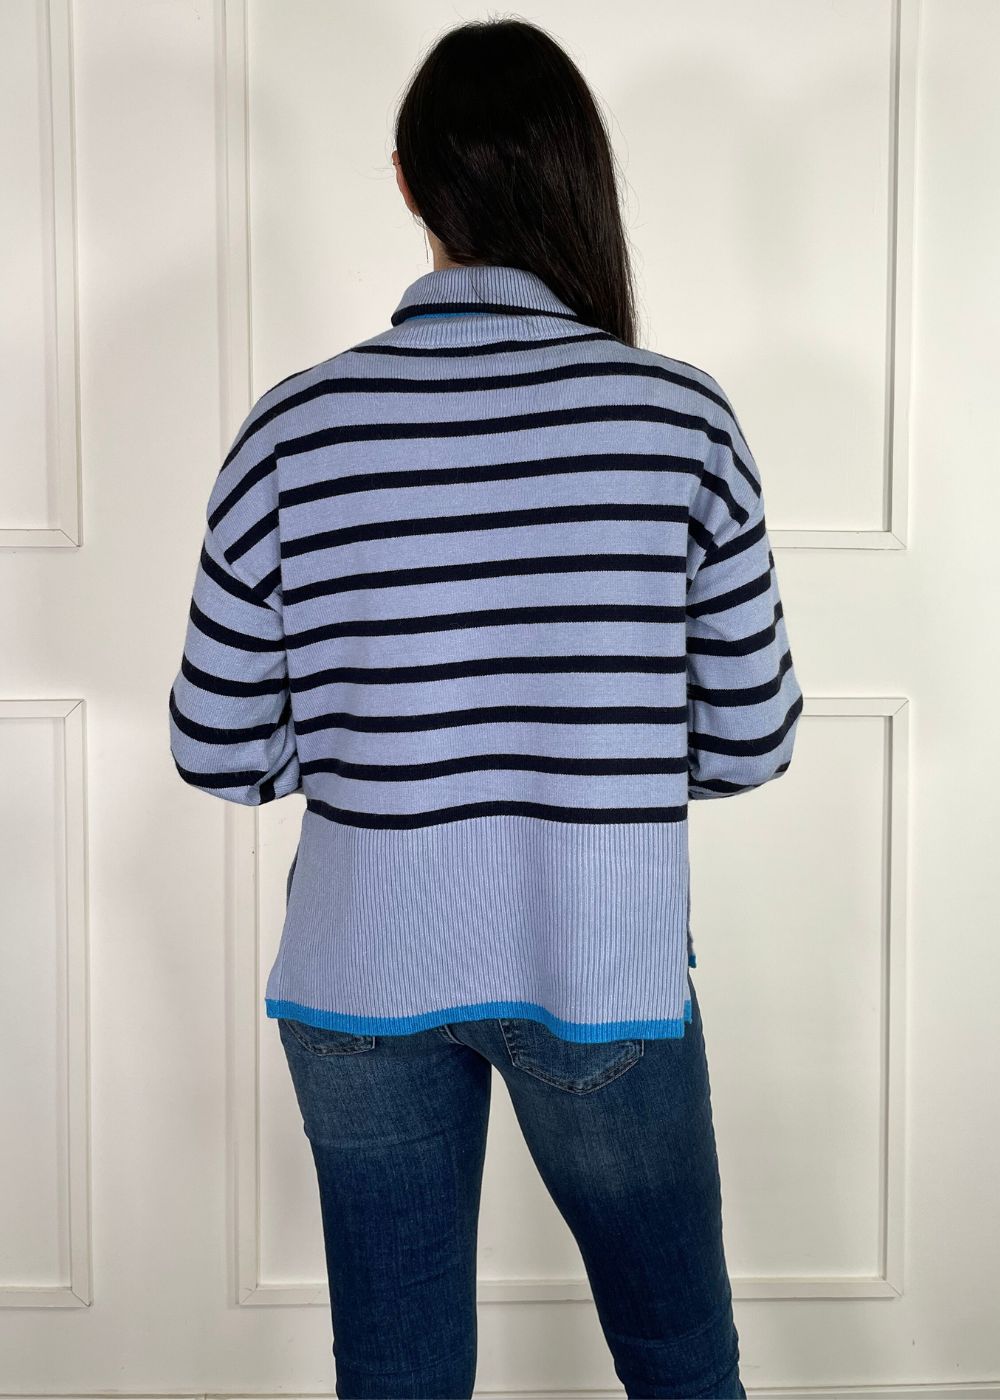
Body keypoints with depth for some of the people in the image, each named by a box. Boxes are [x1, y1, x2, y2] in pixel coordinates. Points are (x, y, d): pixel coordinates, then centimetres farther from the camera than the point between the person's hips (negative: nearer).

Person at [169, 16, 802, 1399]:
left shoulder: (297, 428, -9)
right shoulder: (683, 418, -11)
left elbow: (218, 751, -2)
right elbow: (750, 739, -5)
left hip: (366, 982, 1)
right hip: (604, 977, -1)